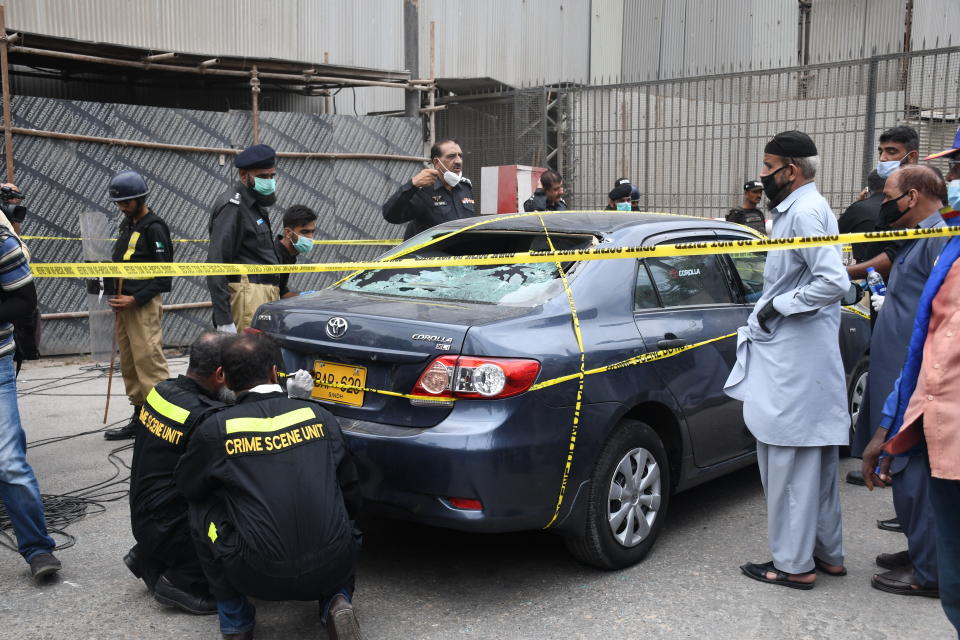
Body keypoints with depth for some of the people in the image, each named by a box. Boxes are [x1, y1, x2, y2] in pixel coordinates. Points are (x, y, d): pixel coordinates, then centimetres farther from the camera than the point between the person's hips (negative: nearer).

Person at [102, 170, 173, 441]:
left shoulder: (154, 228, -10)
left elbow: (164, 275, -15)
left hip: (144, 305, -9)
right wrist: (113, 295, 8)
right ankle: (140, 416, 19)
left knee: (149, 362, -11)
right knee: (129, 364, 12)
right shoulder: (127, 225, 17)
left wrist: (135, 300, -17)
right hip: (124, 305, 9)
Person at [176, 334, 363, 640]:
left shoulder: (215, 430, -3)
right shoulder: (320, 416, 4)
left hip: (261, 577, -3)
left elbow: (187, 487, 16)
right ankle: (336, 602, 10)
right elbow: (351, 494, 13)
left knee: (202, 510, 18)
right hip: (333, 568, 3)